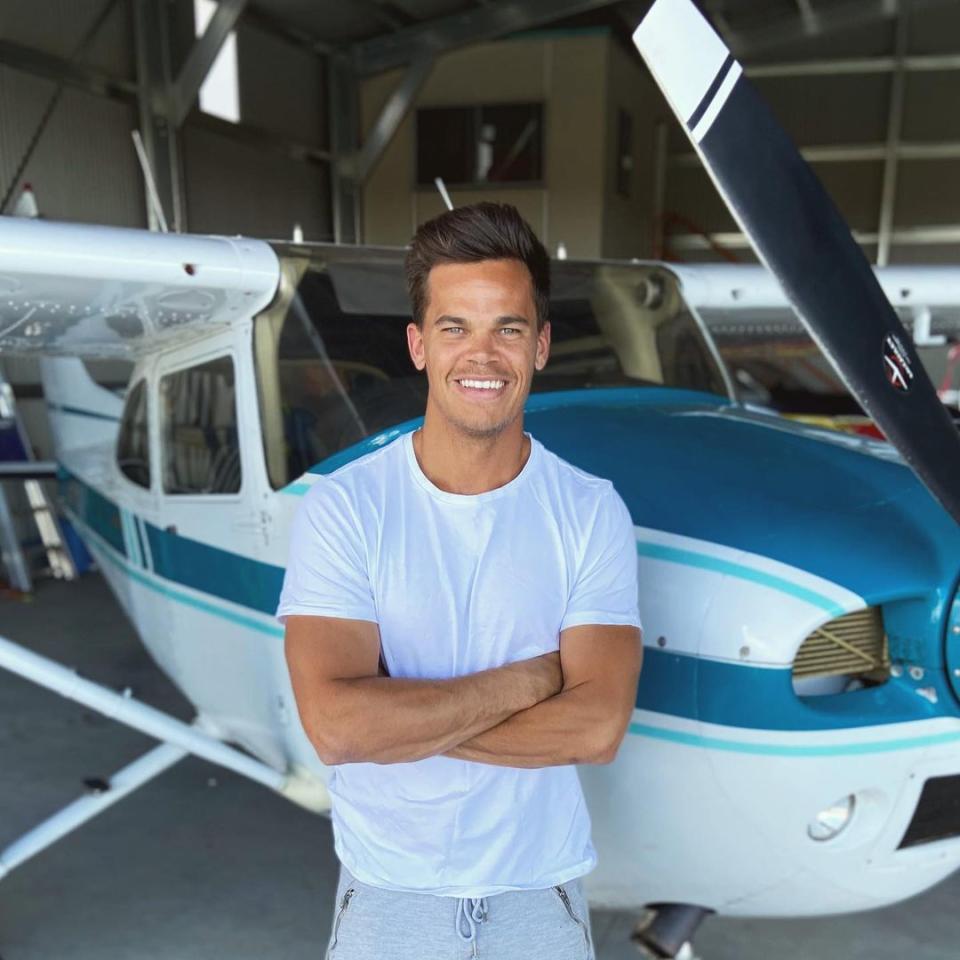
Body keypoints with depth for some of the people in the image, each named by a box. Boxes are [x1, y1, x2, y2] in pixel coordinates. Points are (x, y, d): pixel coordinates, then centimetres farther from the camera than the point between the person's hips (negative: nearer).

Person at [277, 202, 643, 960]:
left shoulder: (592, 512, -11)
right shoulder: (343, 507, -14)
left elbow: (598, 727, -18)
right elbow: (334, 724, -22)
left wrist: (398, 719, -19)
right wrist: (530, 679, -18)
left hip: (540, 889, 1)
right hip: (387, 891, 0)